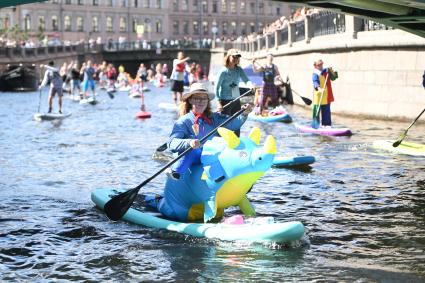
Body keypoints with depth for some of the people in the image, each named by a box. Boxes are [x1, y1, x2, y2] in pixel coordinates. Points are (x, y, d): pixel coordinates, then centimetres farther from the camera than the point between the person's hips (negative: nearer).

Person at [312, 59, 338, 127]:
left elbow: (333, 78, 9)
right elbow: (315, 82, -26)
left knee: (326, 110, 8)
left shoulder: (326, 71, 8)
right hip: (319, 95, -5)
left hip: (327, 95, 6)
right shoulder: (315, 74, -10)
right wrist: (319, 88, -44)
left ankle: (326, 124, 15)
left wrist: (331, 72, -10)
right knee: (317, 110, -3)